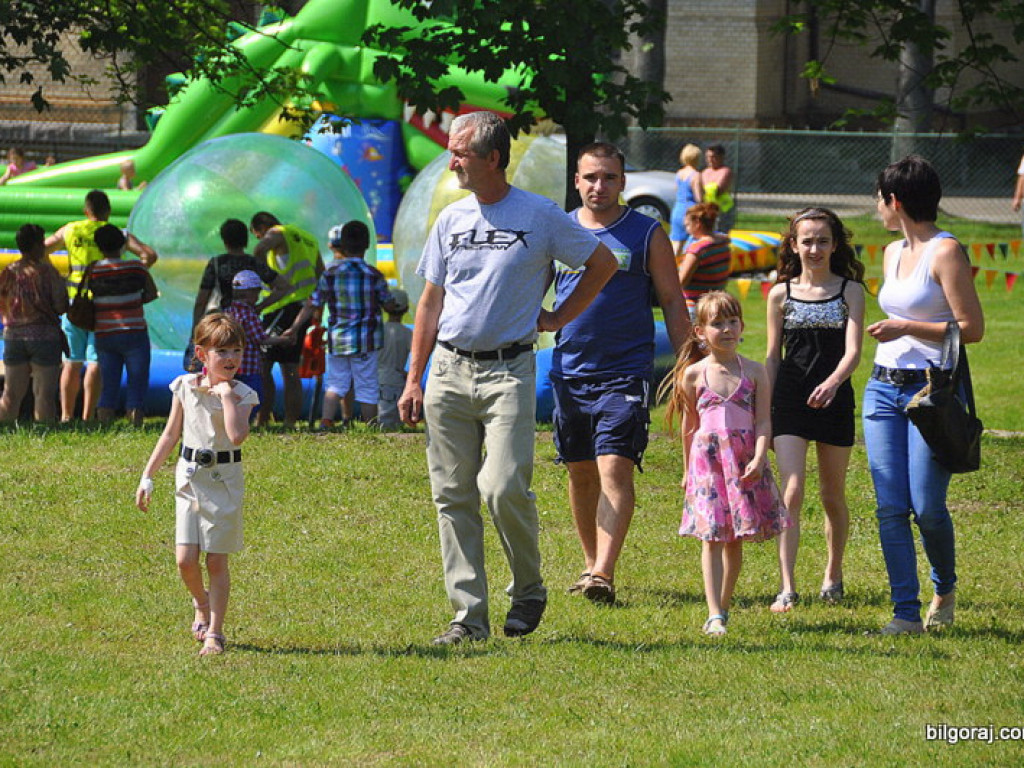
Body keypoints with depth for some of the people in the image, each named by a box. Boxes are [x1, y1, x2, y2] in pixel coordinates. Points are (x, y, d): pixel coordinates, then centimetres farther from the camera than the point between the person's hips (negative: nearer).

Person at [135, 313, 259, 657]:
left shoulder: (241, 394, -6)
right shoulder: (185, 387, 3)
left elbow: (237, 435, -24)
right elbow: (171, 435, 12)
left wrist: (226, 395, -20)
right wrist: (147, 477, 12)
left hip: (225, 479, -2)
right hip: (190, 476, 2)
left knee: (216, 560, -1)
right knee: (185, 559, -4)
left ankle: (215, 632, 8)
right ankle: (202, 604, 28)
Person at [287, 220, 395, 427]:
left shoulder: (330, 274, -3)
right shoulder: (374, 275, -6)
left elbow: (312, 305, 0)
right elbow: (389, 305, 2)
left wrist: (294, 328, 11)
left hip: (338, 339, 1)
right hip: (366, 340, -1)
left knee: (335, 383, 13)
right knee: (367, 387, 6)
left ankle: (326, 422, 0)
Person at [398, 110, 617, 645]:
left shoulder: (540, 216, -1)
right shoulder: (451, 220, 12)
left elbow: (603, 263, 10)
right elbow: (431, 302, 16)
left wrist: (558, 318, 6)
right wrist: (413, 380, 11)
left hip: (508, 370, -5)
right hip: (449, 371, 5)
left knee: (504, 489, -16)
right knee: (454, 497, 1)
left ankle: (529, 590, 7)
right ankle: (469, 615, 6)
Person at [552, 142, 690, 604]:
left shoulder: (646, 235, 1)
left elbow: (672, 302, 3)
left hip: (625, 373, -4)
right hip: (570, 371, 4)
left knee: (615, 470, -14)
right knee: (580, 472, 12)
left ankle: (603, 574, -22)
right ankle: (591, 562, 27)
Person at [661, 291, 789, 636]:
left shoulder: (754, 372, 4)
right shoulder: (693, 374, 4)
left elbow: (763, 420, 1)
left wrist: (758, 458, -13)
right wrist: (688, 469, 18)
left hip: (745, 461, 1)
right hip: (707, 460, -1)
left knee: (736, 539, 6)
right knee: (712, 537, -8)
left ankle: (723, 609, 19)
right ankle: (714, 615, -12)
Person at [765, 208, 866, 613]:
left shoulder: (850, 291, 1)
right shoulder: (781, 294, 5)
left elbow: (853, 350, -10)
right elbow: (773, 357, 10)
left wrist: (833, 382, -29)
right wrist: (763, 411, 6)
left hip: (834, 400, 0)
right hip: (790, 402, 0)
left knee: (833, 496, 12)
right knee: (791, 494, -12)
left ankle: (833, 575, 32)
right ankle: (787, 588, -15)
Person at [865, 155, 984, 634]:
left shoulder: (946, 252, -9)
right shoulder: (893, 253, 16)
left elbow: (972, 328, -13)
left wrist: (906, 328, -15)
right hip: (884, 388, 7)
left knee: (927, 507, -8)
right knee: (890, 508, -2)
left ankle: (945, 588, 18)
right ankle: (906, 611, 0)